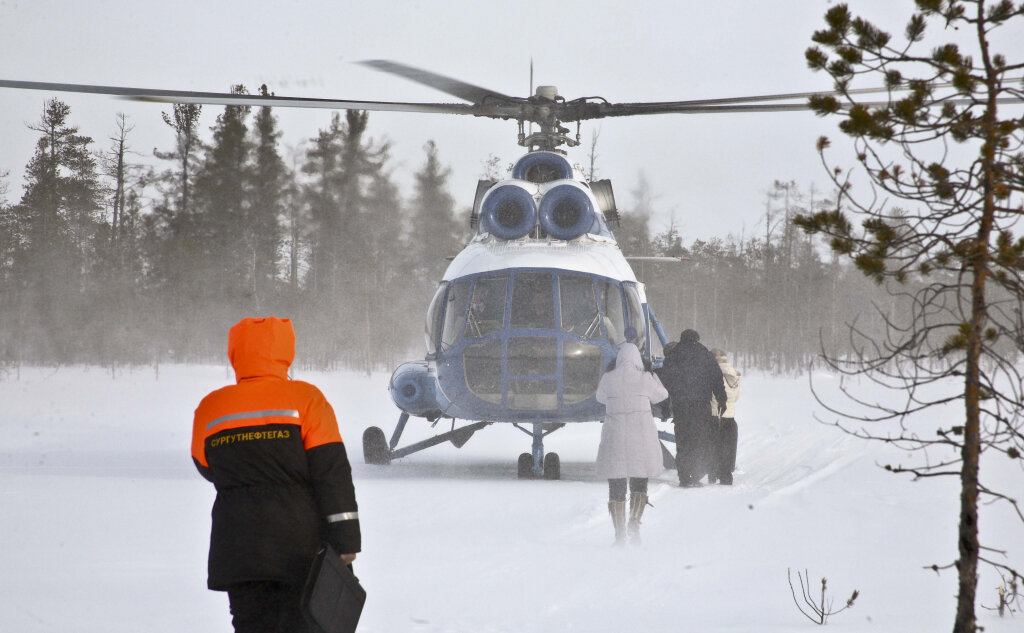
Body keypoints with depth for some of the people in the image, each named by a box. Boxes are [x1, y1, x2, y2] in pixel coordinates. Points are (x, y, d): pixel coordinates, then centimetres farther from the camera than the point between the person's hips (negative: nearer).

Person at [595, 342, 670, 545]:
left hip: (614, 437, 1)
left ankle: (619, 533, 3)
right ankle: (634, 521, -11)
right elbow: (661, 395, 14)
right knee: (640, 483, 12)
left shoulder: (608, 378, -1)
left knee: (616, 487, 7)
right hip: (642, 436, -1)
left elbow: (601, 398, 18)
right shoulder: (645, 378, -4)